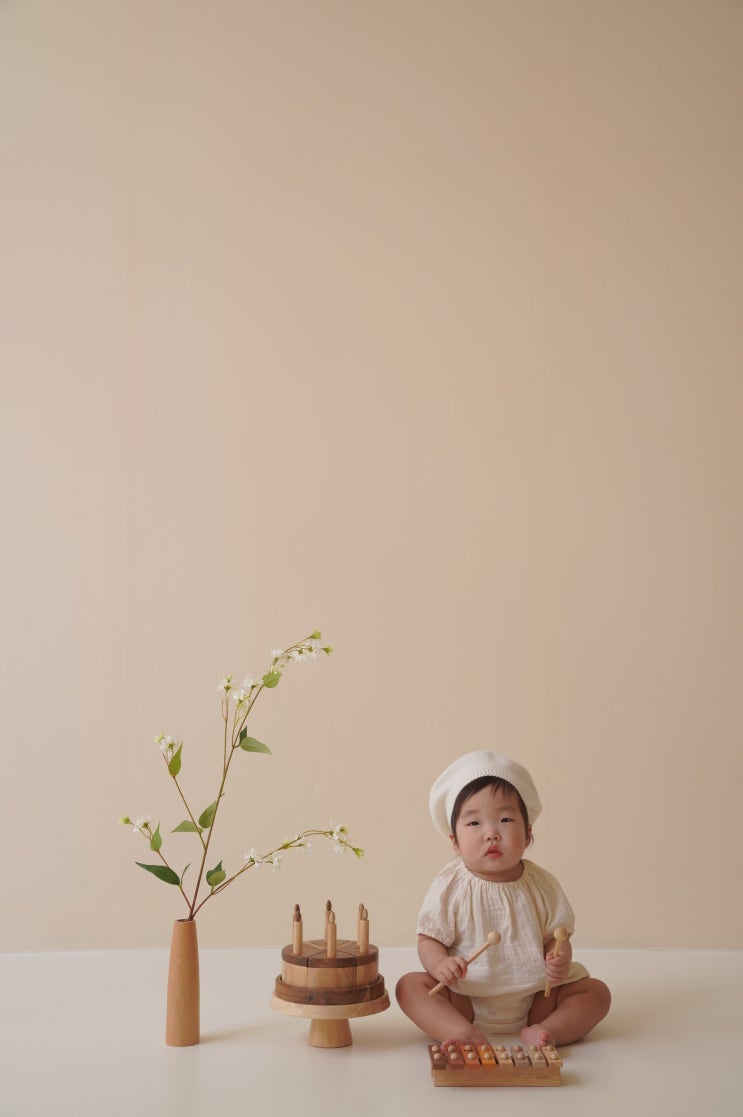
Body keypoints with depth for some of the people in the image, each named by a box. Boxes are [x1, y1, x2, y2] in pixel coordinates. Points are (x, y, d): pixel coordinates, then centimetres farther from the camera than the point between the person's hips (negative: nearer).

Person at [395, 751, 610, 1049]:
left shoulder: (541, 885, -2)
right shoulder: (450, 886, -7)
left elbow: (556, 936, 3)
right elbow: (429, 940, -4)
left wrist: (559, 961, -20)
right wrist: (439, 963, -26)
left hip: (534, 997, 2)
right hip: (465, 999, -1)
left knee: (596, 991, -11)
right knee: (409, 985, -21)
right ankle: (465, 1033, -35)